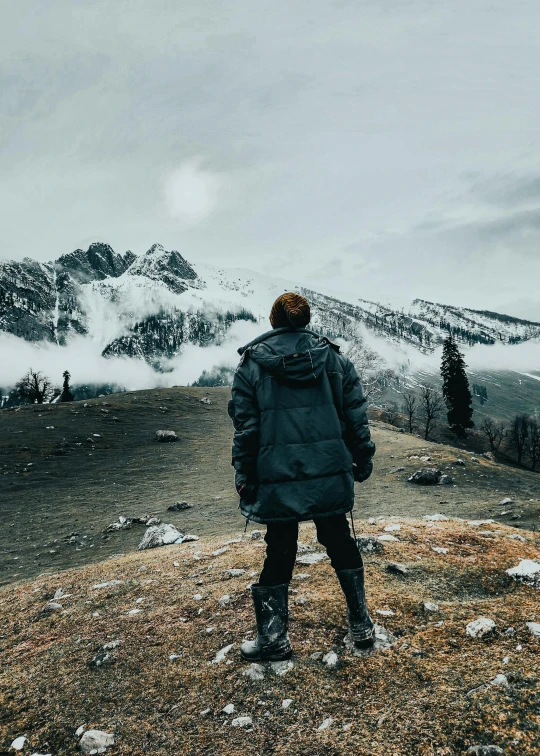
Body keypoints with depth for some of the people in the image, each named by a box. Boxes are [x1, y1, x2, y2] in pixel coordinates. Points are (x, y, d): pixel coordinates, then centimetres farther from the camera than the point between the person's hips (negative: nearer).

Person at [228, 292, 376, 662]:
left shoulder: (251, 365, -3)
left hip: (278, 479, -2)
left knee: (279, 553, 12)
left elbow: (245, 429, -4)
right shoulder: (336, 360, 2)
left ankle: (274, 638, 25)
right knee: (341, 543, 19)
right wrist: (363, 462, 13)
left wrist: (244, 478, 3)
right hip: (331, 475, 2)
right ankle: (362, 625, 30)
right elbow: (356, 418, 3)